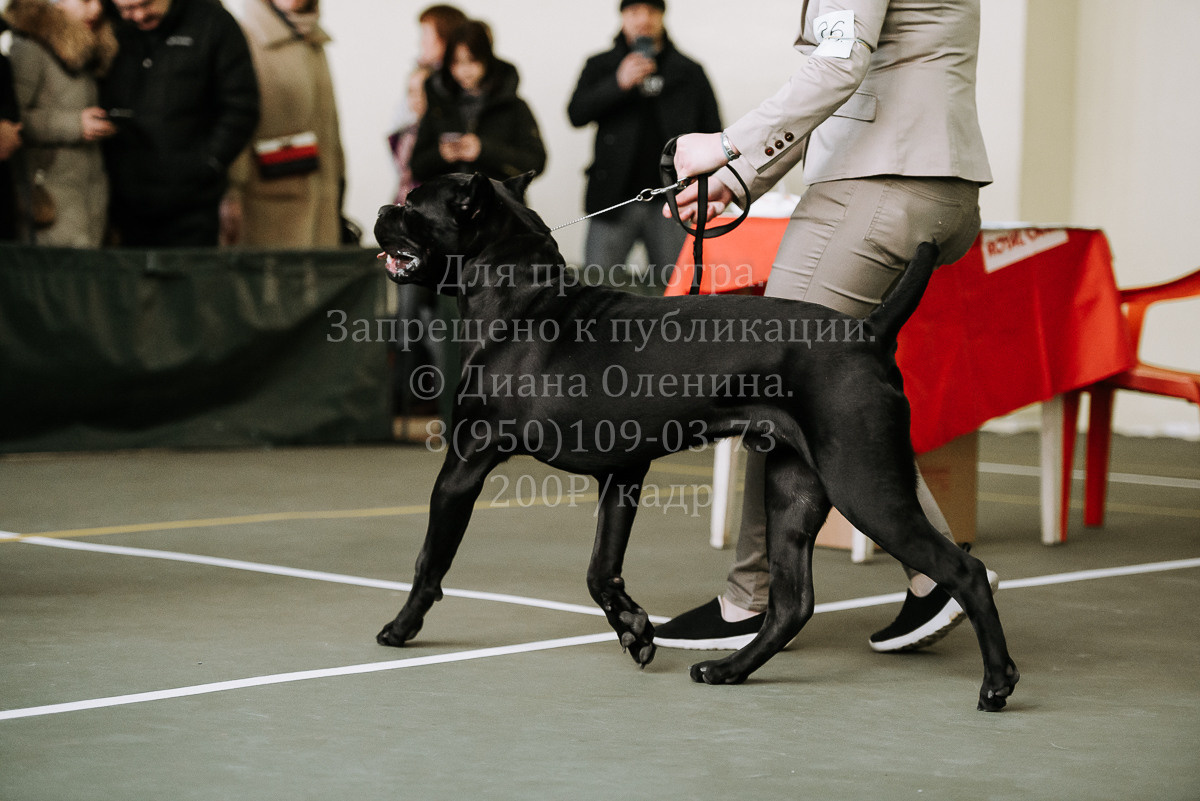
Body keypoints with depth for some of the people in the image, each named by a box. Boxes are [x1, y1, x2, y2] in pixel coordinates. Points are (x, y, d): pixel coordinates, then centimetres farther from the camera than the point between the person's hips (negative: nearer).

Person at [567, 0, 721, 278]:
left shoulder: (689, 72, 13)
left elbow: (713, 134, 14)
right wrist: (619, 83, -17)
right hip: (614, 201, 0)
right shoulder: (600, 66, 11)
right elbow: (576, 114, -3)